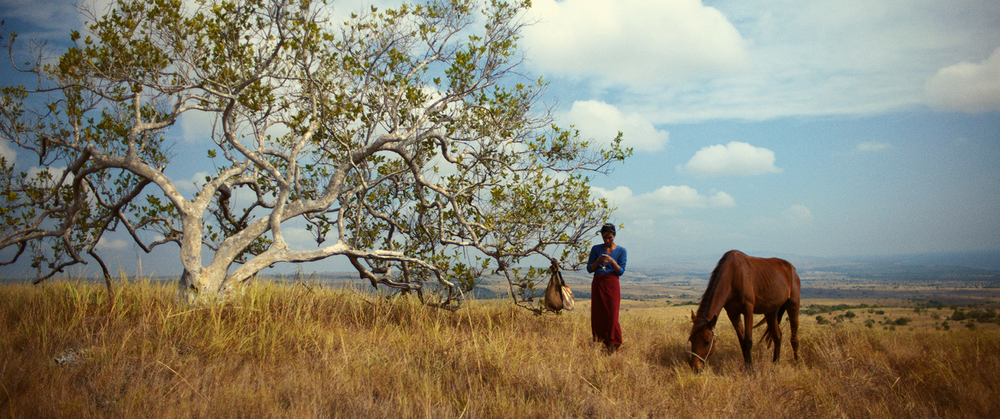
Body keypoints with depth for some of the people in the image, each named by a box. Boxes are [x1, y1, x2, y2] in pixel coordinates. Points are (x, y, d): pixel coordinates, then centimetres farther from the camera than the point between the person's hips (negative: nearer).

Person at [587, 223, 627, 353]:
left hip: (612, 284, -3)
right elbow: (589, 269, 6)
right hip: (597, 284, 3)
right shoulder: (596, 249, 10)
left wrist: (612, 261, -18)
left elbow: (621, 271, -1)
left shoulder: (621, 251, 5)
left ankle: (613, 346, -3)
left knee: (612, 315, -9)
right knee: (597, 315, 1)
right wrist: (598, 261, -12)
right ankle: (599, 343, 9)